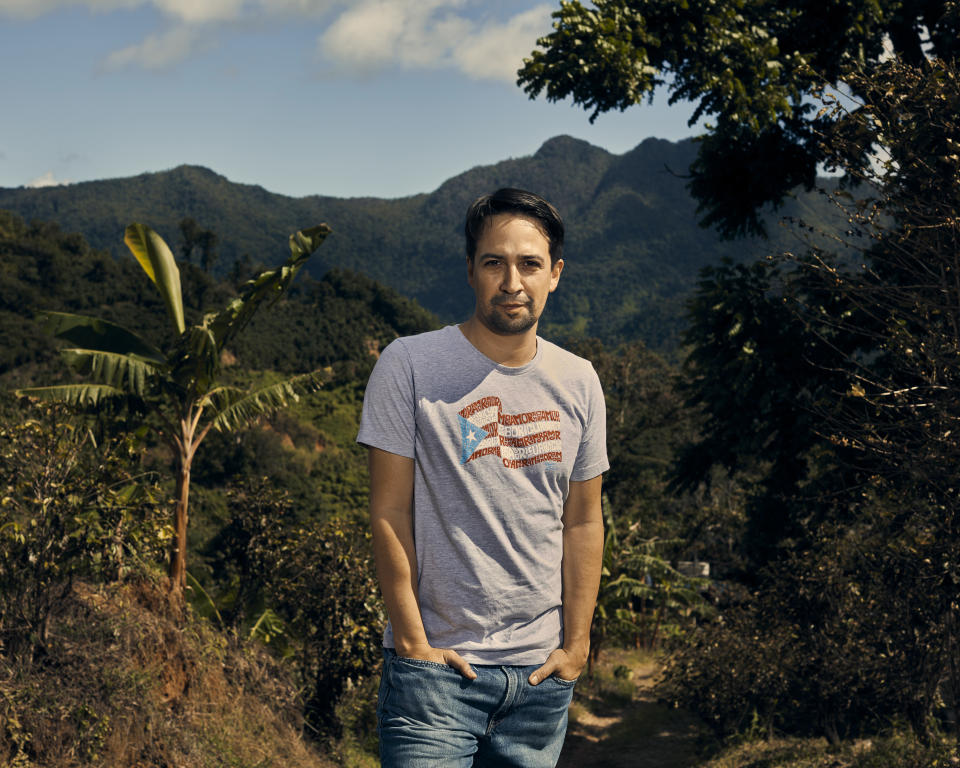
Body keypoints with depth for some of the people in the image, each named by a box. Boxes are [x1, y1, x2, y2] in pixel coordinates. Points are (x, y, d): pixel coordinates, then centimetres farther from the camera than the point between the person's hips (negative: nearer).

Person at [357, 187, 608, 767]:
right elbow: (390, 513, -6)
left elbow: (583, 523, 10)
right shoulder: (409, 365, -6)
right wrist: (413, 641, -8)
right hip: (436, 666, -4)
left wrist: (576, 644, 6)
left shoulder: (578, 383, 6)